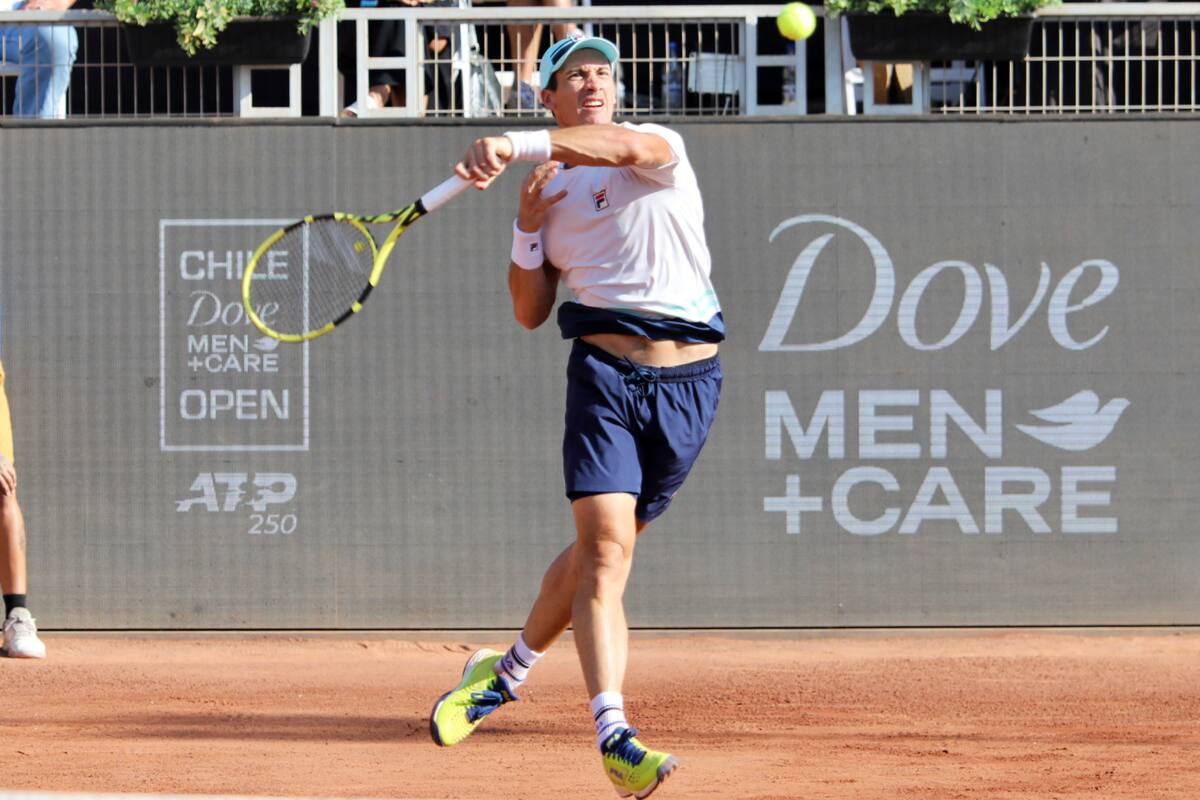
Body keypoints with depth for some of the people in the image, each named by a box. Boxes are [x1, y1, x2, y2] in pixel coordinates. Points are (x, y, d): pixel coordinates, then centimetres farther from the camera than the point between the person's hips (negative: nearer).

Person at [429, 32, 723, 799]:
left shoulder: (659, 145, 6)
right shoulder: (549, 189, 16)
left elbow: (623, 148, -21)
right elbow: (529, 311, 16)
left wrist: (515, 145, -35)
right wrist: (527, 227, -1)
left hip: (689, 382, 0)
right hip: (606, 370, 1)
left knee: (600, 548, 8)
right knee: (606, 547, -17)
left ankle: (507, 672, 33)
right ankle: (615, 737, -26)